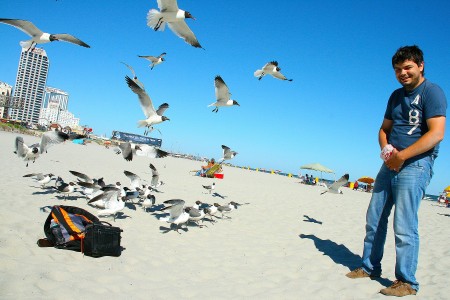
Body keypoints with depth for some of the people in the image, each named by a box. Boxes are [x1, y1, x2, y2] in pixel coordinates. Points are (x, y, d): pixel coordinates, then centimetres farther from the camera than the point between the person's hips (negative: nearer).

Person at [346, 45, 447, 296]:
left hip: (415, 165, -7)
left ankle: (407, 282, 3)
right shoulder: (396, 96, 17)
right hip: (391, 163, 8)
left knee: (404, 225, -8)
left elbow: (437, 133, -17)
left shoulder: (432, 92, -6)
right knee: (374, 218, 9)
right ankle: (370, 267, 22)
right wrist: (386, 150, -2)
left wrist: (401, 156, -18)